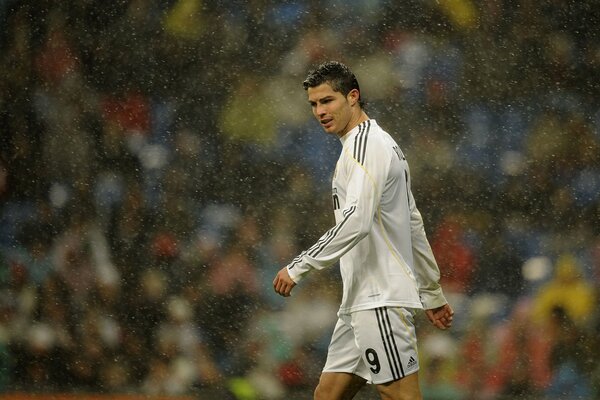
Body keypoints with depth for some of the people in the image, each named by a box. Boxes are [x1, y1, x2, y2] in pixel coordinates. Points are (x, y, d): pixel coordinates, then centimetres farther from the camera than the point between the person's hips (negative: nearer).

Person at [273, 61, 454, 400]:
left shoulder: (365, 144, -11)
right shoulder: (380, 144, 21)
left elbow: (356, 221, -24)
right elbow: (414, 225, 25)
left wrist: (299, 267, -22)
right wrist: (433, 294, 29)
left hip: (381, 300, -10)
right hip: (362, 299, 10)